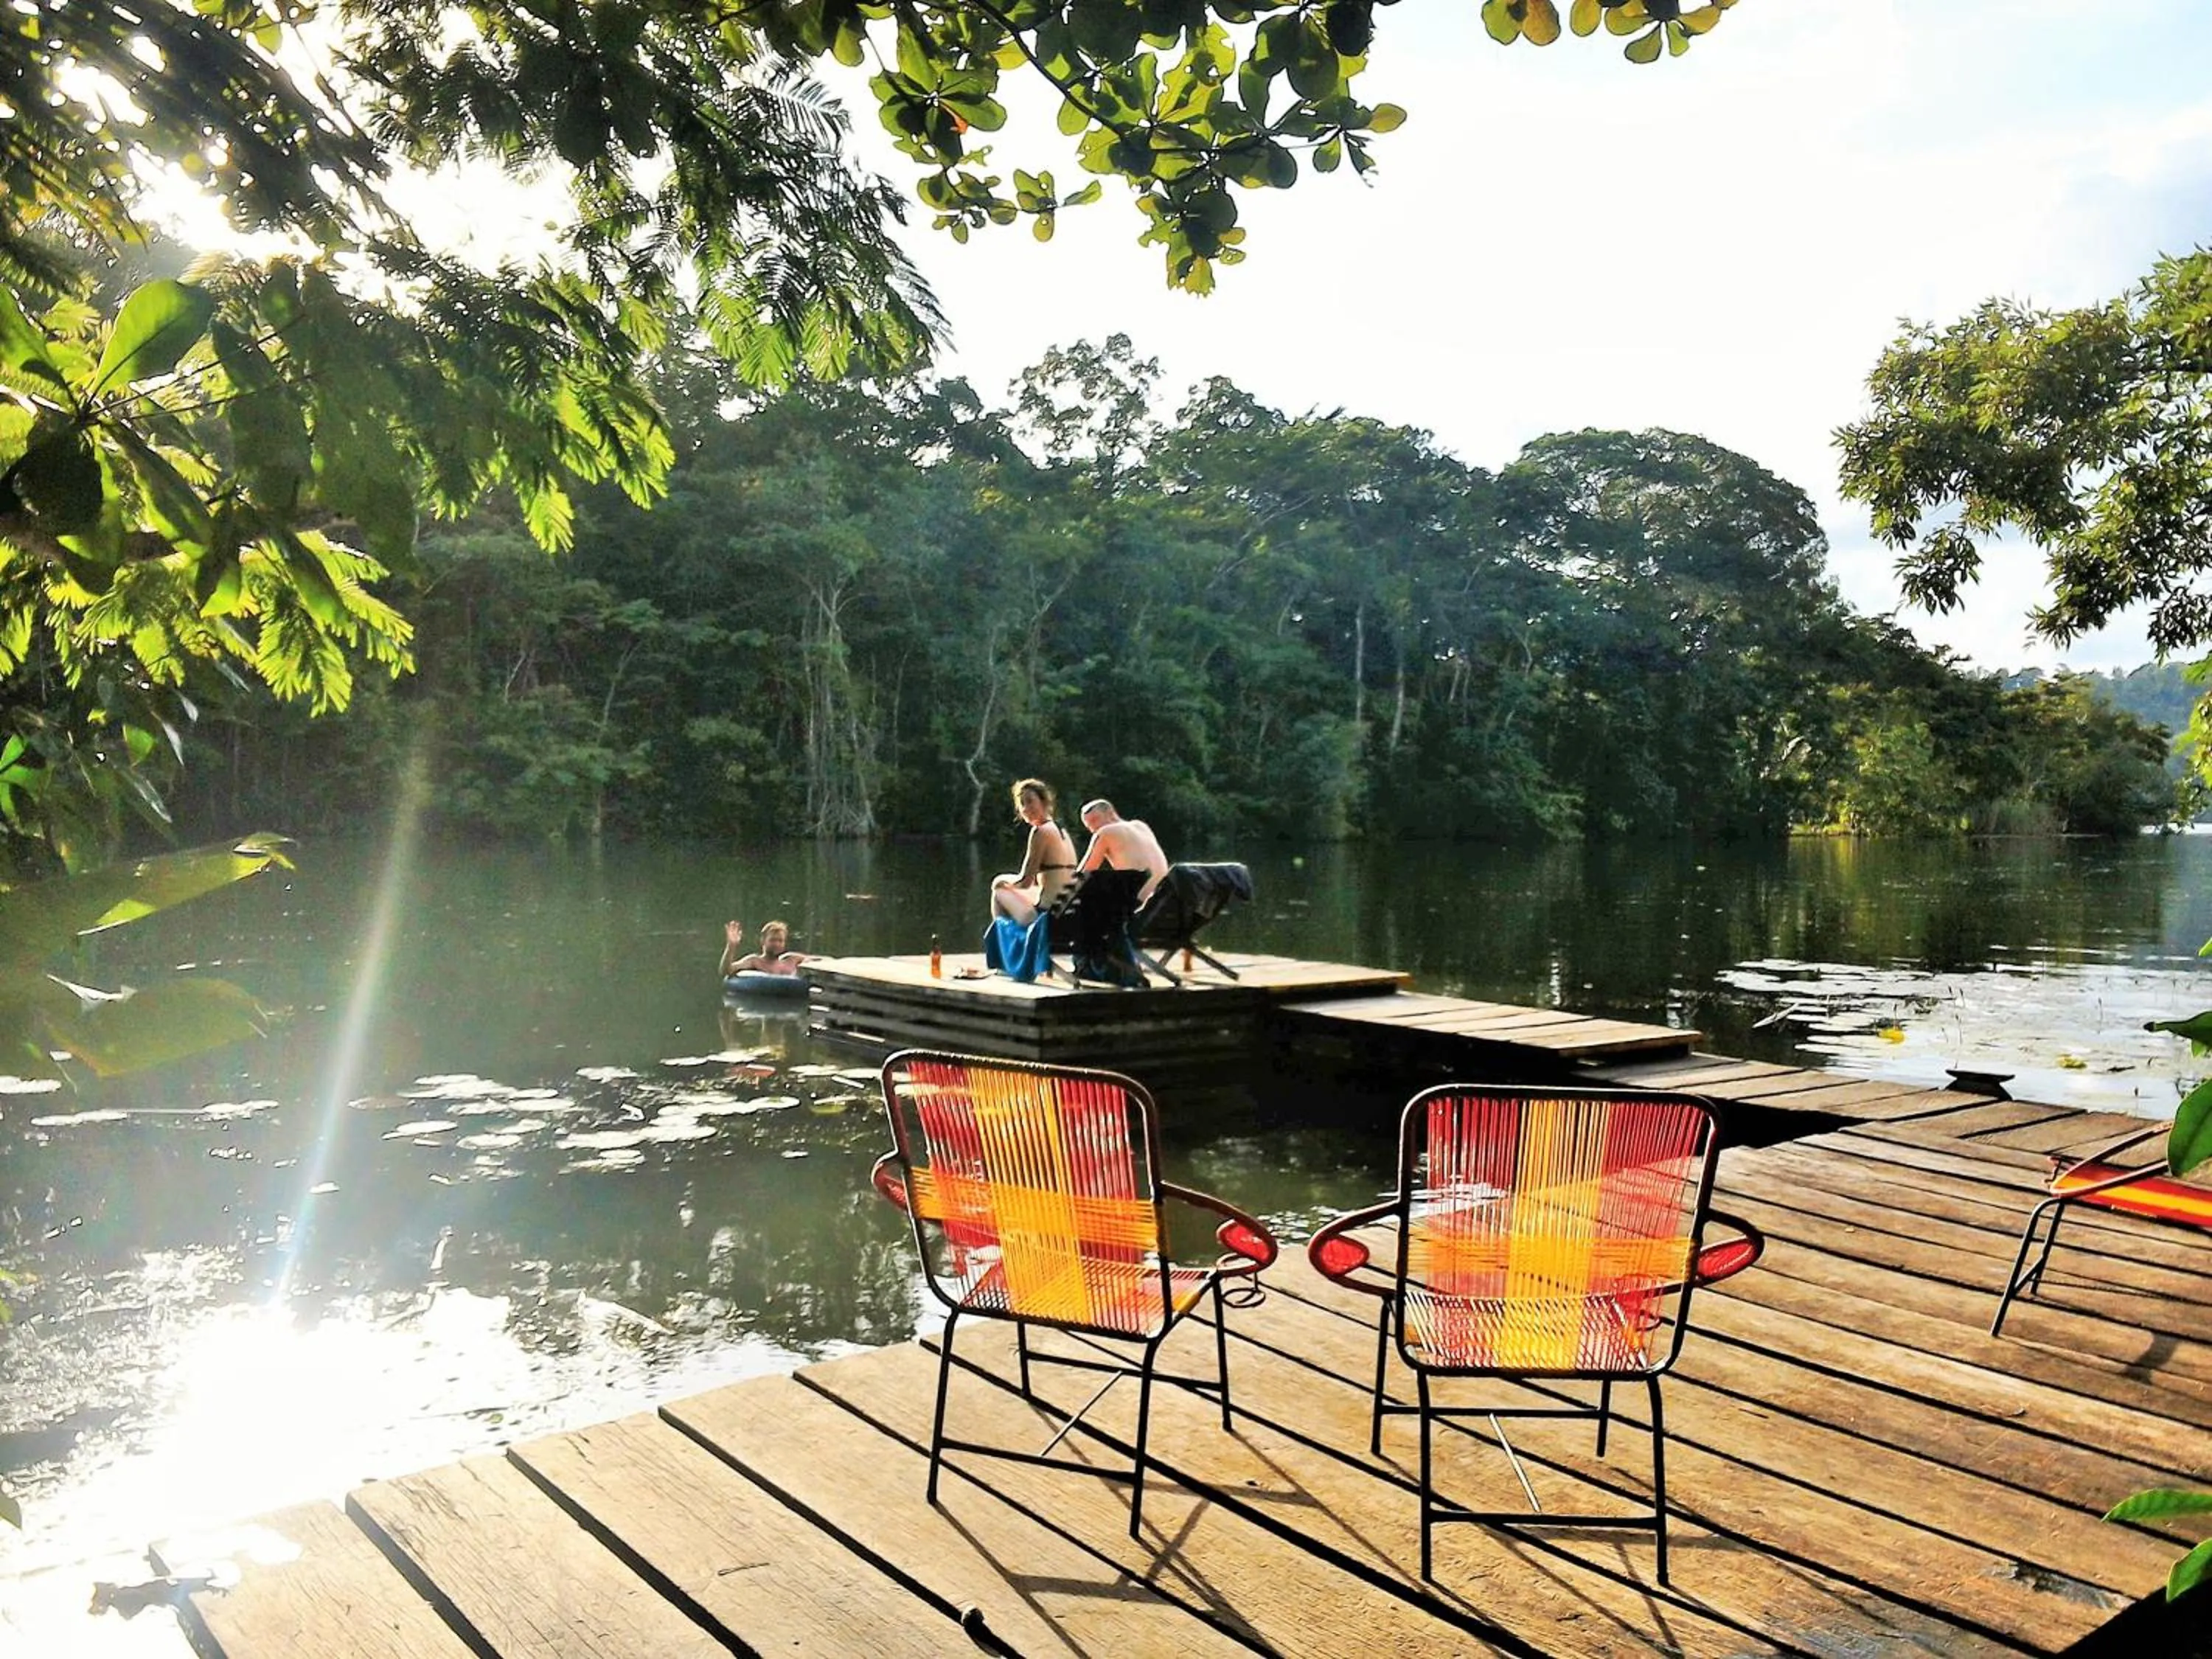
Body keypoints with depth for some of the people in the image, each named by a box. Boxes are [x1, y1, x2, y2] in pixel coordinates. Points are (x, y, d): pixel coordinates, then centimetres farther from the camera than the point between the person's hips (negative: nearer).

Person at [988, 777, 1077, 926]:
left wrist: (1001, 881, 9)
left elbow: (1025, 882, -11)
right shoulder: (1061, 830, 14)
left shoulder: (1041, 831, -11)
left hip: (1050, 912, -9)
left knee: (999, 889, 12)